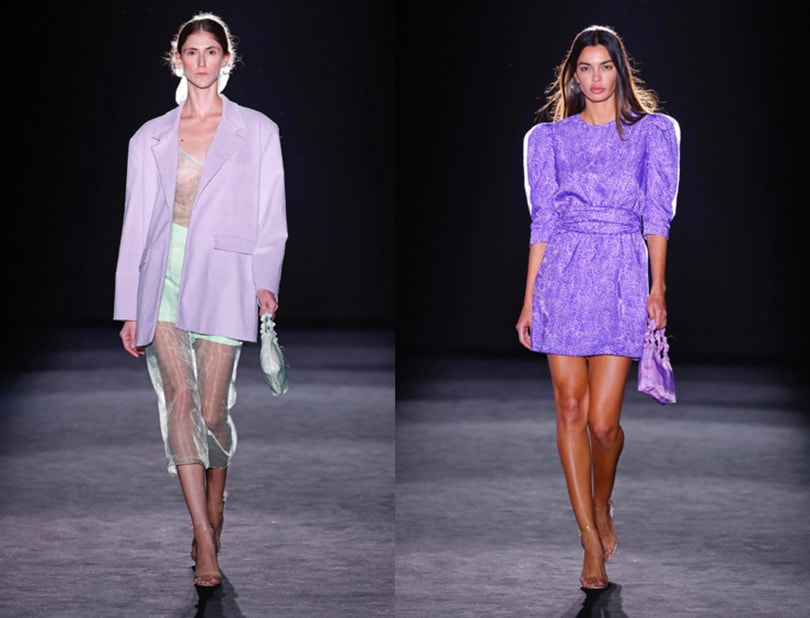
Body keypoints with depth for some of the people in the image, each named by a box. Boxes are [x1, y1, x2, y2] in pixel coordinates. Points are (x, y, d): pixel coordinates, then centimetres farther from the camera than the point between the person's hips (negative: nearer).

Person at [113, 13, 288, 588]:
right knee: (179, 396, -12)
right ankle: (206, 542, -14)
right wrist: (128, 308, 8)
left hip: (221, 277, -1)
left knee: (212, 410, -3)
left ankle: (214, 515, 21)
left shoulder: (257, 131, 9)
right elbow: (136, 222, 12)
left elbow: (270, 216, 6)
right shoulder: (151, 137, 13)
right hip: (162, 276, 2)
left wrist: (265, 281, -9)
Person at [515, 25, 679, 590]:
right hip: (563, 274, 2)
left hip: (623, 274, -2)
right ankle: (591, 539, 4)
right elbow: (543, 221, 10)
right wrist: (529, 300, 5)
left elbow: (657, 214, 4)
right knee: (570, 409, -4)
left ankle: (603, 508, 23)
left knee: (603, 420, -7)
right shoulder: (550, 137, 12)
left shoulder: (653, 131, 10)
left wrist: (657, 285, -7)